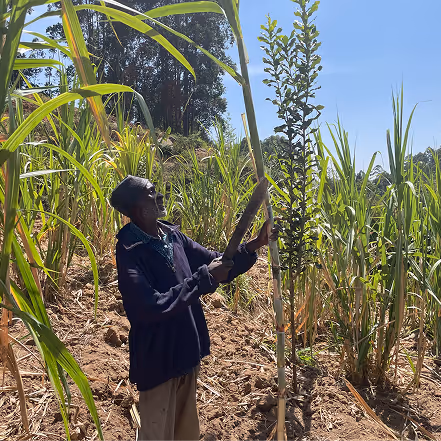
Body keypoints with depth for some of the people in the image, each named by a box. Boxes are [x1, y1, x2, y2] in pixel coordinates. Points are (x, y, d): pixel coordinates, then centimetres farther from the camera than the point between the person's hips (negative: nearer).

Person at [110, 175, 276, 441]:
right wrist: (204, 279, -28)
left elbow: (219, 264, 5)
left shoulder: (173, 235, -2)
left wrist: (252, 247, -9)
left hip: (187, 352, 7)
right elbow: (152, 307, -30)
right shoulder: (130, 250, -22)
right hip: (158, 360, -6)